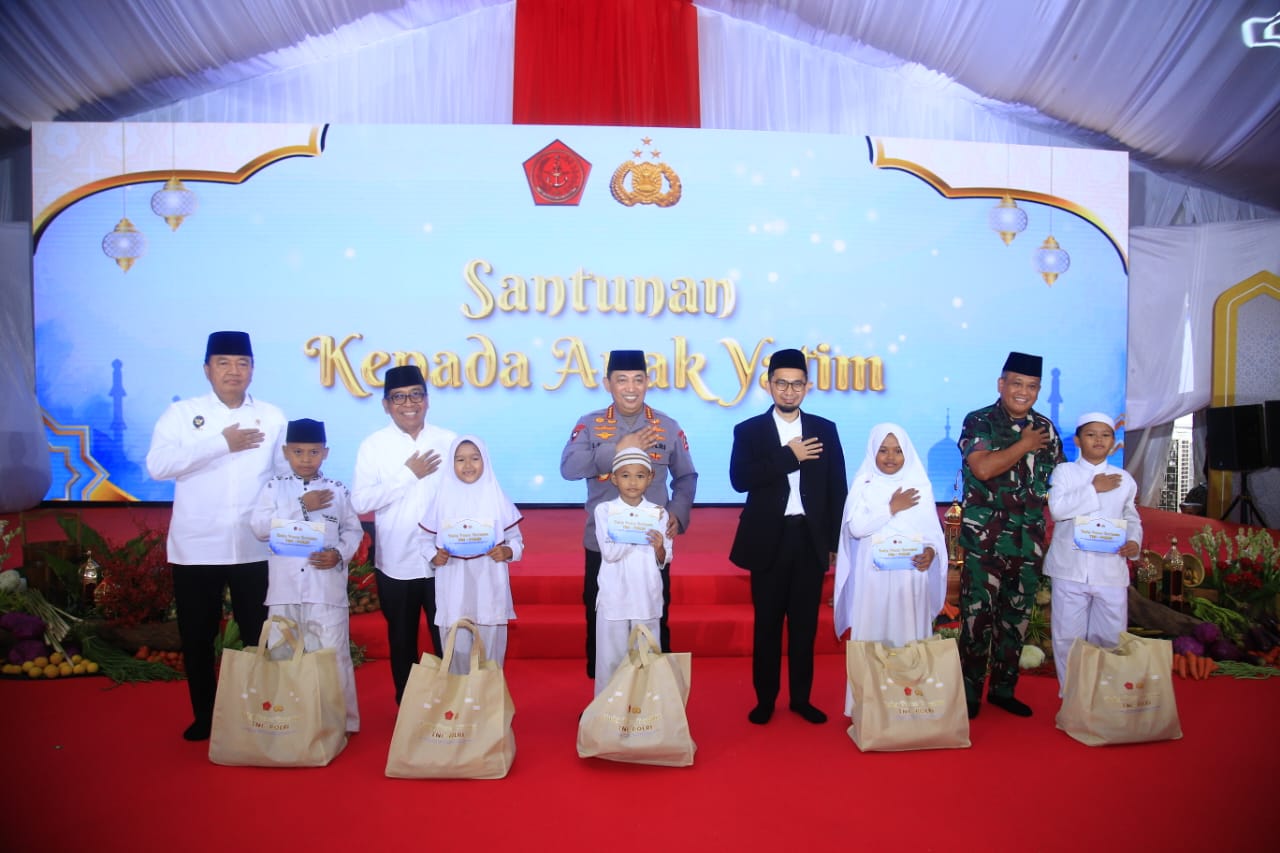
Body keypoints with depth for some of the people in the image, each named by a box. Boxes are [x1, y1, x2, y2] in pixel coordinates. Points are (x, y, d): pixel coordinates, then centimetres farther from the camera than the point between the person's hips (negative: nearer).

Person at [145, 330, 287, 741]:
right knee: (197, 638, 12)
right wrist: (222, 443, -16)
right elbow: (157, 465, -13)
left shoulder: (272, 417, 5)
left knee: (260, 636, 9)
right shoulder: (181, 413, 0)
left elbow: (290, 472, 3)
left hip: (255, 548, 0)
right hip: (196, 549, 0)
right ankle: (204, 716, 30)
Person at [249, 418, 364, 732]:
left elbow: (353, 530, 6)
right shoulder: (274, 487, 5)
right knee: (283, 655, 11)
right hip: (285, 588, 1)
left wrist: (339, 553, -13)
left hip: (327, 588, -1)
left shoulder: (337, 490, 4)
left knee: (333, 654, 2)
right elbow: (259, 527, -7)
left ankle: (342, 719, 15)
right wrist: (302, 507, -12)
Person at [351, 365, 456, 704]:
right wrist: (408, 474, -14)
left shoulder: (449, 441, -2)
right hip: (396, 563, 1)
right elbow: (360, 501, -12)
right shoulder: (373, 446, -3)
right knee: (402, 643, 16)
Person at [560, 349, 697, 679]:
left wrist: (677, 513, -8)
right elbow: (568, 468, -16)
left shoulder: (668, 426, 2)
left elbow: (686, 477, 9)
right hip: (602, 543, 0)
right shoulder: (589, 424, -1)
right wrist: (618, 449, -21)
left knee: (654, 621, 11)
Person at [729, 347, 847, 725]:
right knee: (767, 624, 8)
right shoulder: (749, 430, 0)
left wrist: (836, 541, 2)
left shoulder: (825, 429, 6)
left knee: (805, 623, 10)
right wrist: (789, 456, -18)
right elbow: (740, 479, -15)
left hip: (811, 539, 2)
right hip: (769, 539, -2)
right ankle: (765, 699, 21)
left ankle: (801, 697, 24)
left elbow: (837, 488, 6)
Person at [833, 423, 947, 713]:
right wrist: (892, 508, -10)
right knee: (871, 640, 0)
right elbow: (855, 527, -8)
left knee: (910, 641, 4)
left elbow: (933, 529, 4)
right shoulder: (863, 484, 3)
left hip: (911, 577, 1)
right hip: (873, 578, -1)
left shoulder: (920, 485, 7)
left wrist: (931, 551, -15)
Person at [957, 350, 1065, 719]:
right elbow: (983, 468, -20)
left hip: (1029, 541, 5)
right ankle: (970, 691, 11)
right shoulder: (978, 422, -4)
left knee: (1017, 616, 11)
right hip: (984, 540, -5)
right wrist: (1025, 444, -11)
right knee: (978, 614, -2)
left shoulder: (1045, 428, 10)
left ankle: (1003, 688, 25)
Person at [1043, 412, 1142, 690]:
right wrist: (1094, 489, -13)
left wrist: (1134, 542, -3)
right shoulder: (1064, 471, 2)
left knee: (1110, 637, 7)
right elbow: (1057, 508, -13)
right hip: (1071, 569, -2)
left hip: (1111, 570, 2)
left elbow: (1132, 518, 17)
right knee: (1068, 636, 5)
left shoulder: (1124, 479, 11)